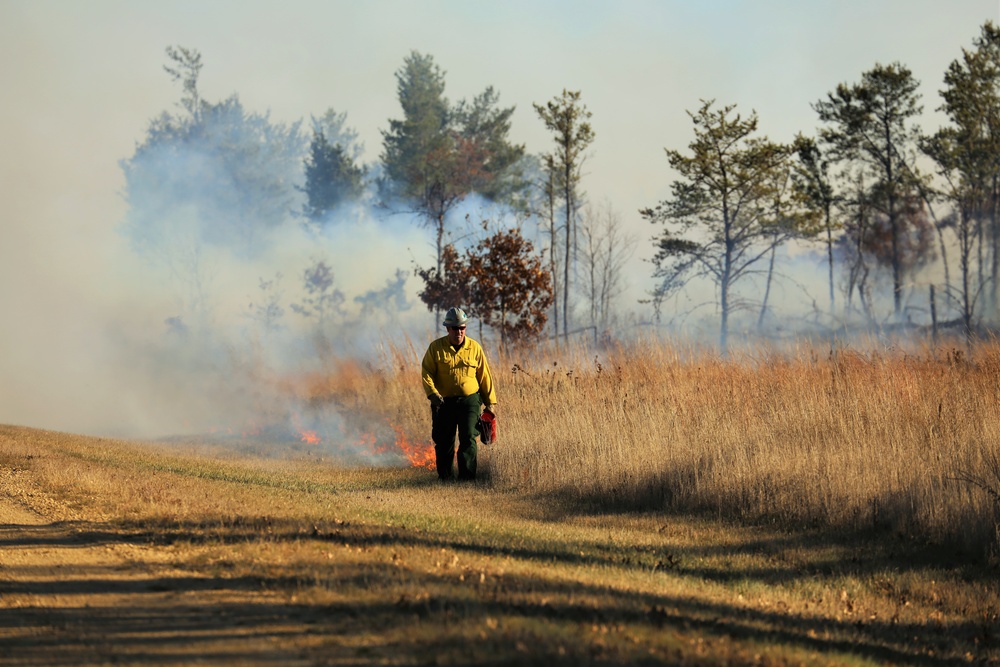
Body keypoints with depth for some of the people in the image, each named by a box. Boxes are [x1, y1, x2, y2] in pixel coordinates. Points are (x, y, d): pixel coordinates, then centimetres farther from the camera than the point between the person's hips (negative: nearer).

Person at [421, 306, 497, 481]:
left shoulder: (474, 348, 4)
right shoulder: (436, 347, 1)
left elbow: (484, 376, 9)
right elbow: (426, 373, -1)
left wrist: (490, 401, 8)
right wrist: (432, 392, -18)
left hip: (469, 400, 0)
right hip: (444, 401, 0)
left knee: (468, 439, -10)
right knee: (443, 441, 6)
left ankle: (467, 477, -10)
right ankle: (444, 477, 17)